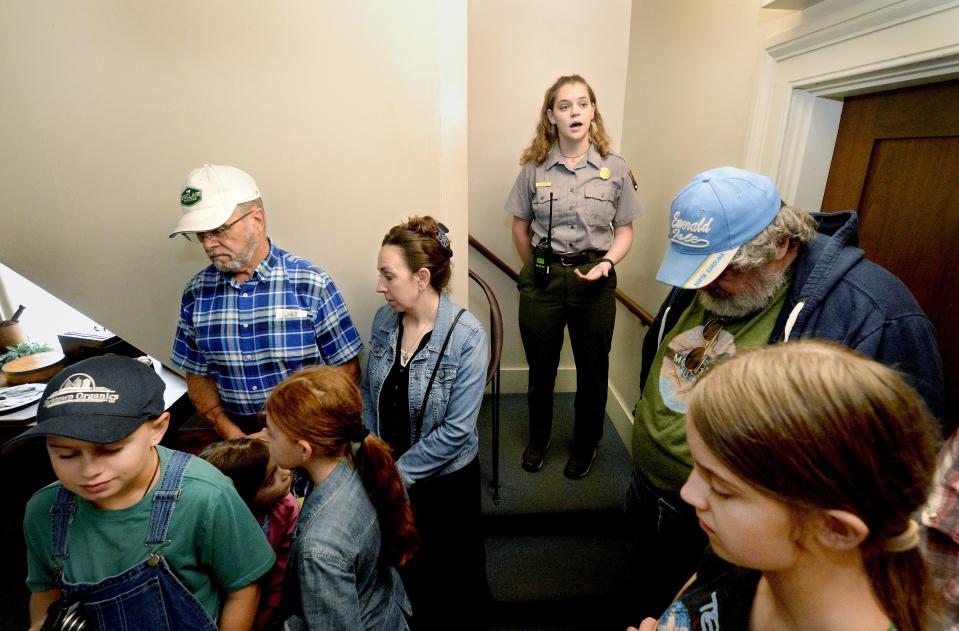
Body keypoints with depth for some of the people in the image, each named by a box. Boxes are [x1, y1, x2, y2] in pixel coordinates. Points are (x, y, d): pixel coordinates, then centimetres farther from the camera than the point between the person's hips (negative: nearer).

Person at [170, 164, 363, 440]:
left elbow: (347, 368, -4)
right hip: (237, 433, 3)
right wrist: (234, 435, -3)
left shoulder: (311, 284, -8)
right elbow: (198, 375, 11)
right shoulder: (196, 291, 4)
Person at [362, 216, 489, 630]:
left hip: (446, 479, -4)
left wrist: (399, 472, -18)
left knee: (454, 565, 21)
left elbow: (457, 429, -23)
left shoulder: (467, 336, -25)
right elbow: (369, 392, 2)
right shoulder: (384, 320, -8)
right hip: (391, 475, 5)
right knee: (405, 564, 26)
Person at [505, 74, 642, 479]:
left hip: (595, 281, 0)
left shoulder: (616, 169, -1)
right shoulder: (534, 168, 0)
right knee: (541, 368, 14)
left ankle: (586, 445, 37)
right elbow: (520, 227, 8)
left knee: (592, 370, 12)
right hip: (542, 279, 1)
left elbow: (625, 230, 3)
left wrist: (607, 261, -15)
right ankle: (538, 439, 38)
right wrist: (538, 271, 10)